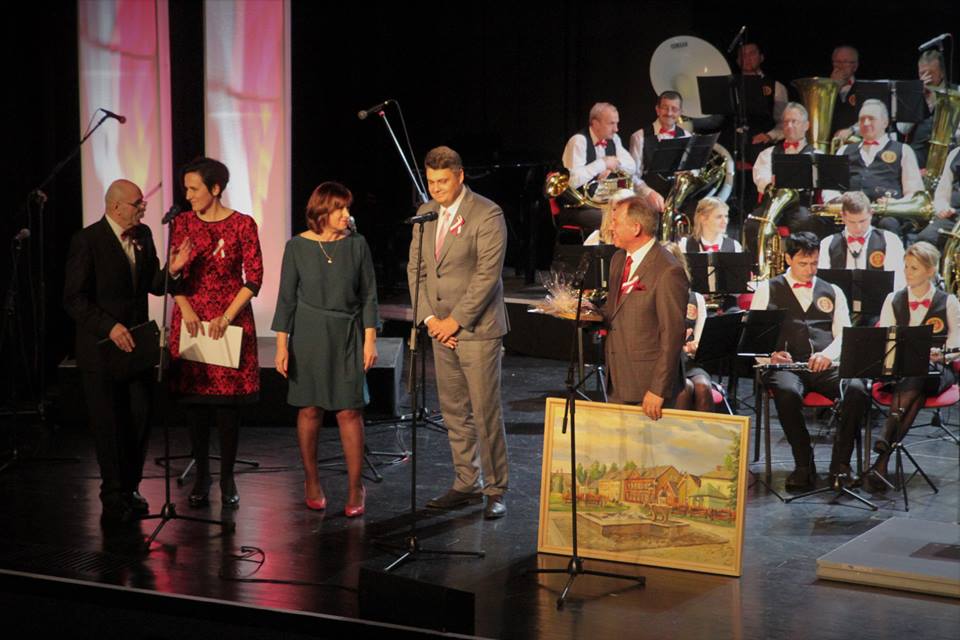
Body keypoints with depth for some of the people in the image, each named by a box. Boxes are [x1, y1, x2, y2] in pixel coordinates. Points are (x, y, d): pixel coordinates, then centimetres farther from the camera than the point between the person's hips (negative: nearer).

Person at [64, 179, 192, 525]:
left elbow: (153, 286, 10)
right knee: (109, 424, 3)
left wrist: (171, 270, -10)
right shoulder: (87, 240, -13)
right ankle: (114, 498, 14)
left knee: (140, 419, 8)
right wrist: (110, 327, -25)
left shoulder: (143, 235, 6)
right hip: (101, 347, -6)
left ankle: (130, 489, 24)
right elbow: (74, 298, -16)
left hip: (136, 343, 6)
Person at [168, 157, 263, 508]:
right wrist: (187, 310, -9)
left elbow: (254, 278, -5)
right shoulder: (183, 223, 5)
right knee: (195, 399, 3)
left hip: (231, 319, -2)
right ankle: (201, 476, 14)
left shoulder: (243, 225, -4)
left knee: (228, 400, -1)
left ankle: (228, 478, 9)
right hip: (191, 319, 3)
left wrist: (227, 316, -13)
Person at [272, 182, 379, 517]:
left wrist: (370, 340, -1)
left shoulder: (356, 245, -2)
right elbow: (287, 298, -1)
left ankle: (355, 487, 5)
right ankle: (311, 482, 21)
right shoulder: (297, 247, -4)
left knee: (349, 411, -2)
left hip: (347, 337, 0)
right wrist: (282, 345, -3)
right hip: (309, 335, 0)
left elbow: (368, 295, 3)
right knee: (310, 410, 6)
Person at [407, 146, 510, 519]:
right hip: (441, 329, 7)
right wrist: (428, 317, -1)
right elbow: (416, 268, 11)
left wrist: (456, 320, -15)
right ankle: (468, 484, 20)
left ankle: (496, 489, 5)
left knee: (485, 413, -4)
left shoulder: (487, 215, -11)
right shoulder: (426, 214, 10)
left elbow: (488, 274, -16)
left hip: (476, 327, -6)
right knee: (454, 412, 10)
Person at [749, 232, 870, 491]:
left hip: (827, 365, 2)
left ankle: (840, 464, -20)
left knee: (857, 389, -31)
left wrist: (829, 354, -11)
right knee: (788, 392, -38)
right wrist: (769, 353, -15)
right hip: (785, 365, -2)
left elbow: (845, 334, 12)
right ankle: (804, 465, -23)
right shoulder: (767, 290, 17)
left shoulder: (833, 292, 24)